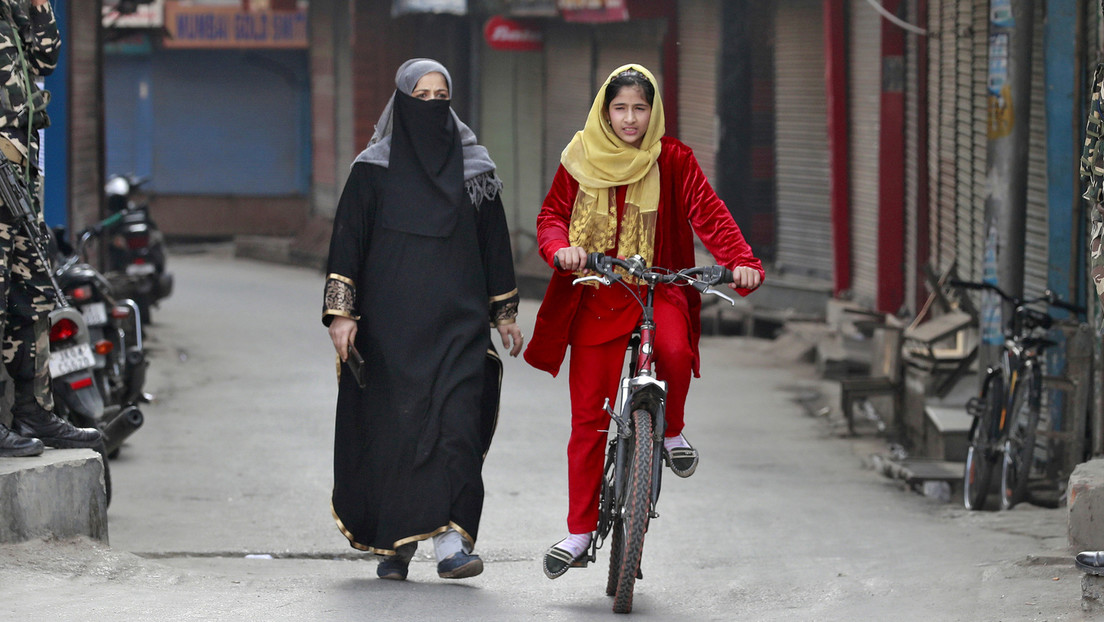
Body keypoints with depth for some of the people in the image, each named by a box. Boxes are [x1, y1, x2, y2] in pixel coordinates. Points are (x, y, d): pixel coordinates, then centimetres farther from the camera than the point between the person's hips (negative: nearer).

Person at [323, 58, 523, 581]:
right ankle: (395, 544, 13)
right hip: (391, 320, -1)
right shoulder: (374, 169, 3)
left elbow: (494, 243, 16)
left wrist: (504, 313, 16)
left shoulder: (473, 167, 9)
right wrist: (341, 313, -8)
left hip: (458, 320, 1)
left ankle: (450, 542, -18)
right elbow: (347, 243, 1)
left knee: (457, 421, -13)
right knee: (393, 428, 1)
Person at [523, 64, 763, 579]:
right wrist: (561, 248, -17)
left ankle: (672, 430, -3)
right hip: (595, 298, 1)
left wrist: (741, 261, -25)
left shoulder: (673, 160, 0)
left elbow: (709, 213, -8)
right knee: (588, 415, -1)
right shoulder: (581, 160, 5)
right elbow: (551, 214, 6)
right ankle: (580, 530, 8)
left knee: (674, 349, -34)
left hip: (657, 289, -1)